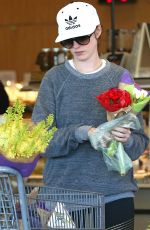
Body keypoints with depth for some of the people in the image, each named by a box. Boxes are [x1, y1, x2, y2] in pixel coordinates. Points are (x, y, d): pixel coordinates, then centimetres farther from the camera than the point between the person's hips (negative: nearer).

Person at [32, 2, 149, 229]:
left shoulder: (121, 77, 3)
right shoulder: (54, 78, 1)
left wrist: (127, 140, -19)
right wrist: (78, 133, -22)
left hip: (116, 195, 1)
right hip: (63, 193, -1)